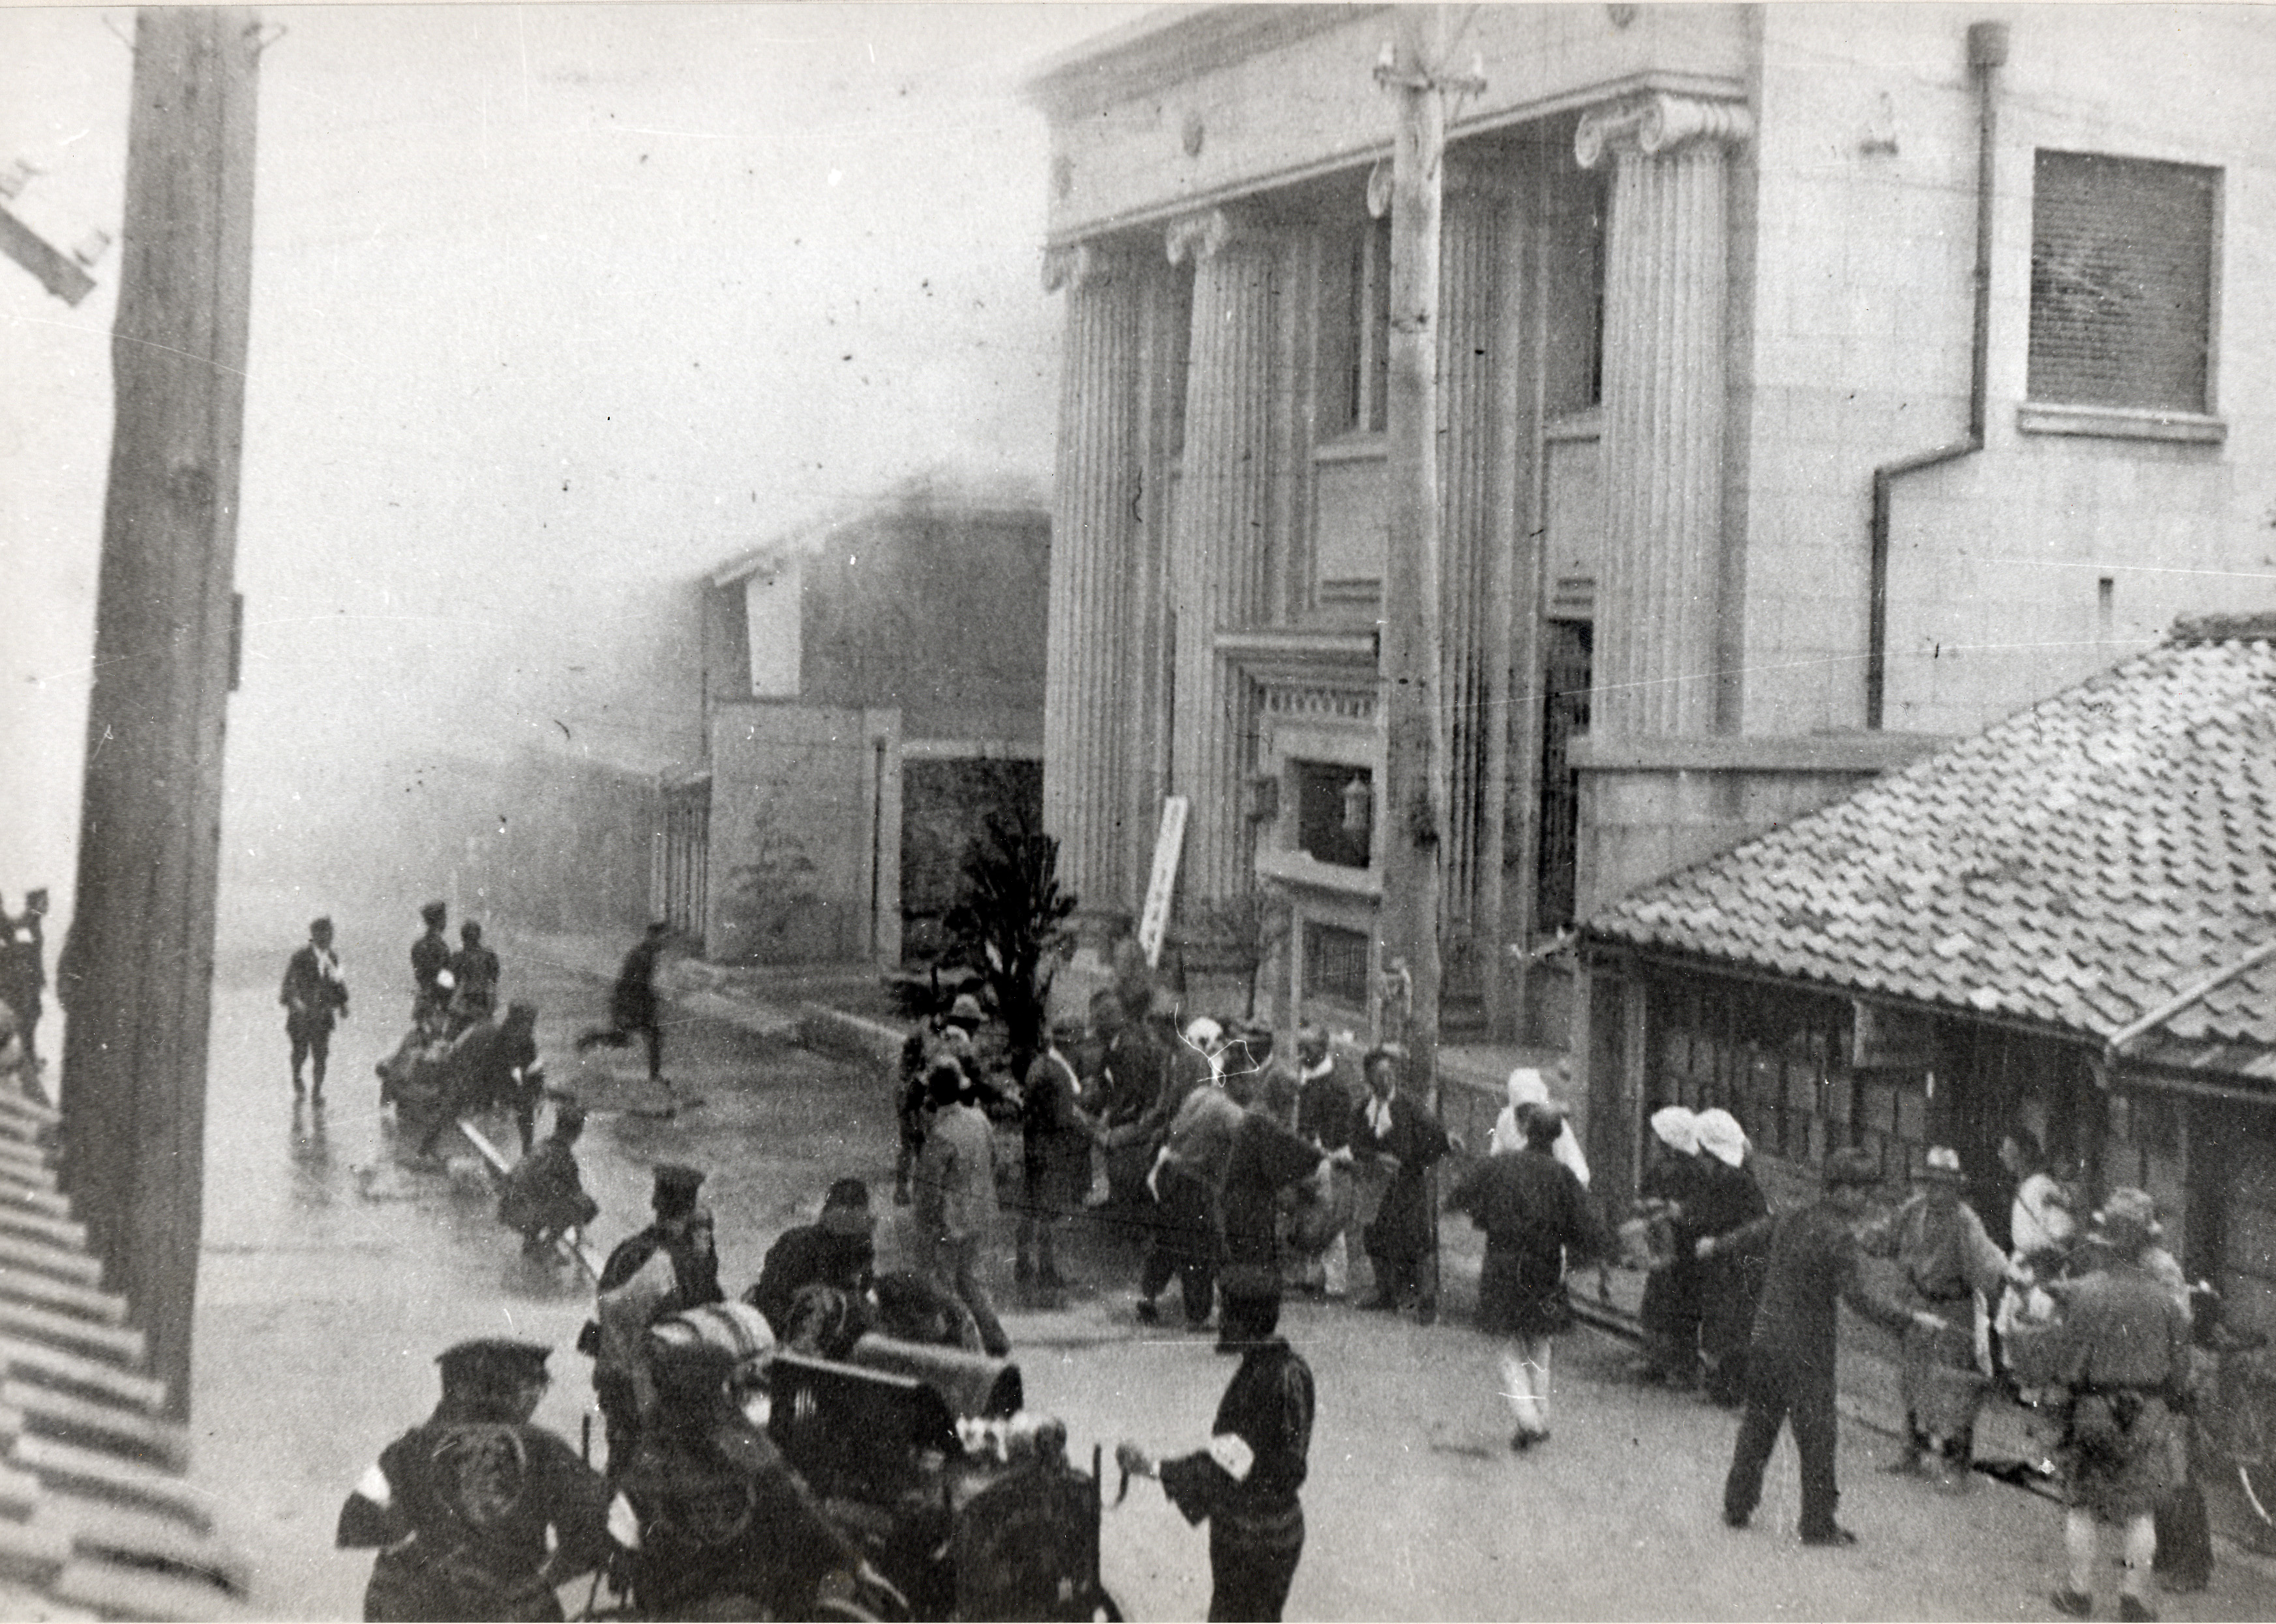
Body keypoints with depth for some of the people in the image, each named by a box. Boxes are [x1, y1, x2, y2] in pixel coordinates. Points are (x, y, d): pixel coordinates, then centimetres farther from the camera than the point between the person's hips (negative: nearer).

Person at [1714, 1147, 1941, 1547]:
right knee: (1817, 1435, 0)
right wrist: (1908, 1319, -22)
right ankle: (1818, 1525, 4)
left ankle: (1737, 1507, 26)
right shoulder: (1840, 1238, -17)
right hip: (1806, 1349, -8)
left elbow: (1759, 1230, 28)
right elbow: (1859, 1296, -24)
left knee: (1758, 1424, 18)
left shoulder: (1795, 1218, 8)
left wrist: (1717, 1244, 45)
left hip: (1764, 1338, 8)